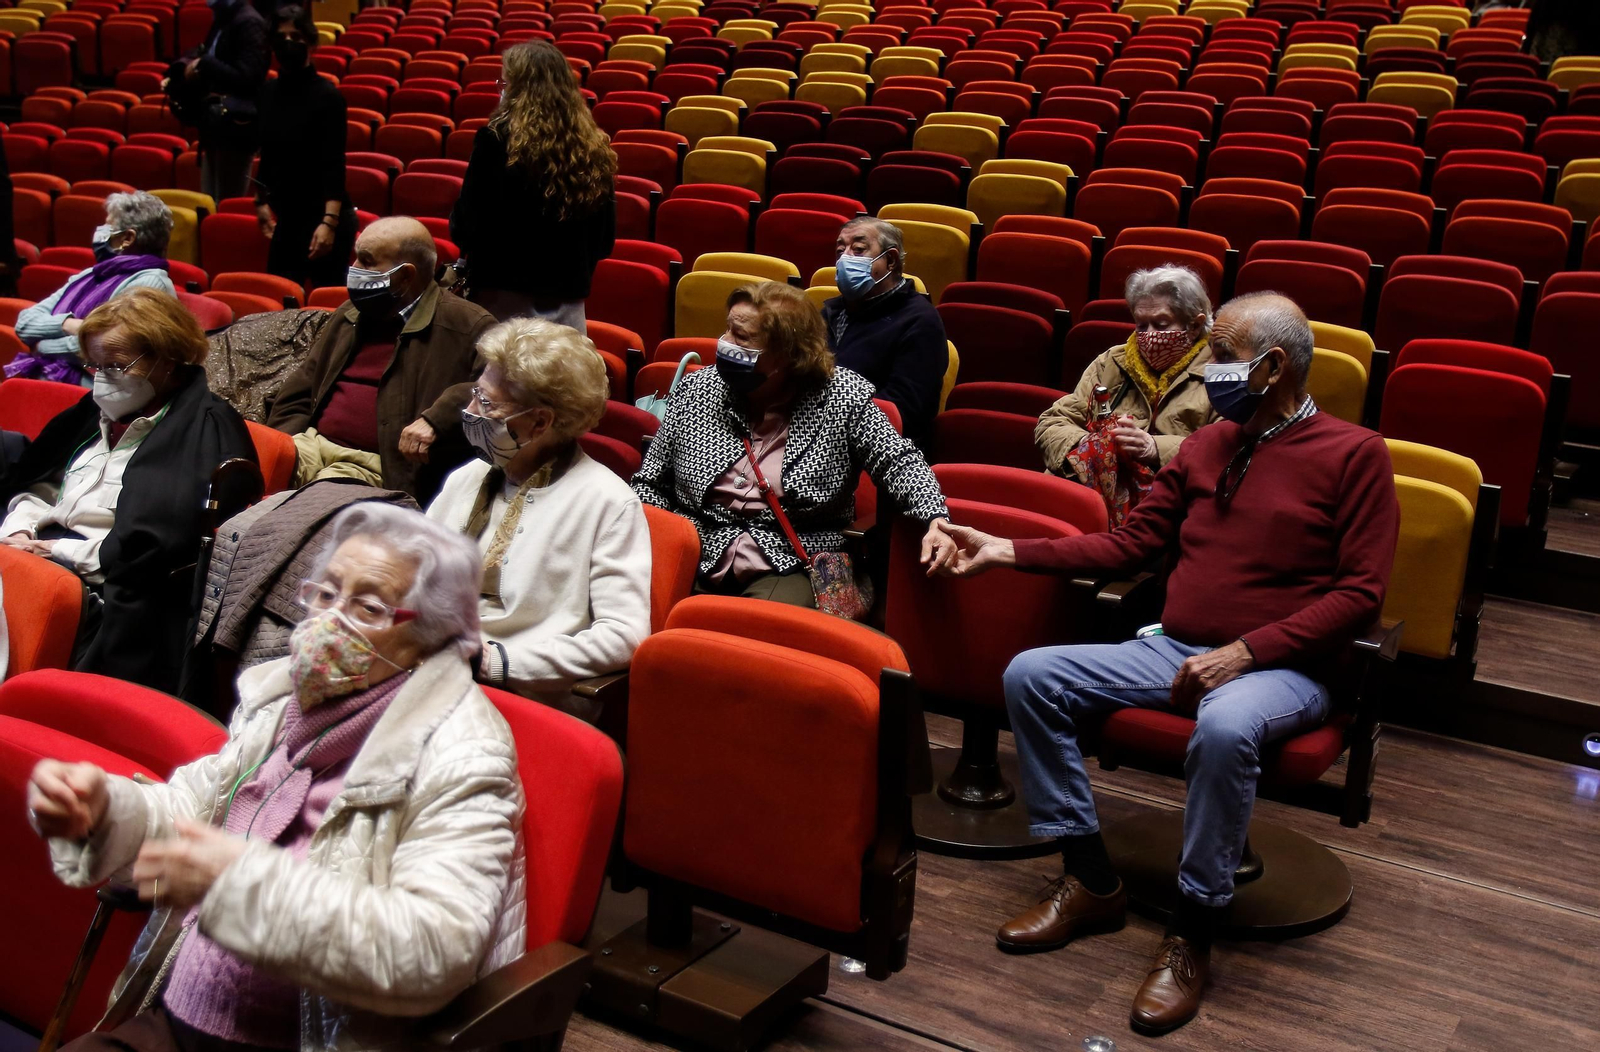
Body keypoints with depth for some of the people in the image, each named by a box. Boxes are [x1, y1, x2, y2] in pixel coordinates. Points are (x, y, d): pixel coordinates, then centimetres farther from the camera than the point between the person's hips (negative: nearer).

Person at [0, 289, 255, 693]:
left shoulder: (206, 427, -6)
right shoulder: (97, 411, 21)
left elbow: (164, 539, -16)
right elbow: (36, 482, 25)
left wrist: (72, 553, -14)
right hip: (47, 547, 8)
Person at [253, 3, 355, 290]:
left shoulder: (327, 95, -12)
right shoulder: (269, 92, 7)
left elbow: (334, 165, -16)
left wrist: (329, 221, -24)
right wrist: (262, 201, 15)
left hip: (323, 218, -6)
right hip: (287, 218, 6)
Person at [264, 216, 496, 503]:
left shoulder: (467, 327, -1)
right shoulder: (349, 315, 22)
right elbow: (299, 390, 25)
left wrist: (436, 420, -25)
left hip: (384, 467, -6)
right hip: (311, 444, 6)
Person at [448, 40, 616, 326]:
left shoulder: (496, 139, -10)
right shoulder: (593, 148, 3)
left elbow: (466, 225, -7)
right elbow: (605, 240, 10)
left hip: (504, 295, -4)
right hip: (567, 300, 4)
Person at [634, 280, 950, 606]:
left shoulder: (842, 396, 0)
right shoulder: (695, 391, 9)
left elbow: (897, 461, 0)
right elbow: (652, 485, 13)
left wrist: (936, 519, -19)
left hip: (788, 569, -3)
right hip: (696, 561, 3)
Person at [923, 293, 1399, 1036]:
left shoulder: (1352, 454, -4)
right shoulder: (1206, 447, 13)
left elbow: (1360, 591, -9)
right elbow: (1130, 542, 15)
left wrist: (1245, 652, -19)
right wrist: (1005, 551, 7)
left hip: (1280, 668, -6)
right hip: (1173, 651, 6)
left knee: (1223, 727, -40)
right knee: (1031, 676, -11)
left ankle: (1192, 932, -19)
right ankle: (1090, 880, -3)